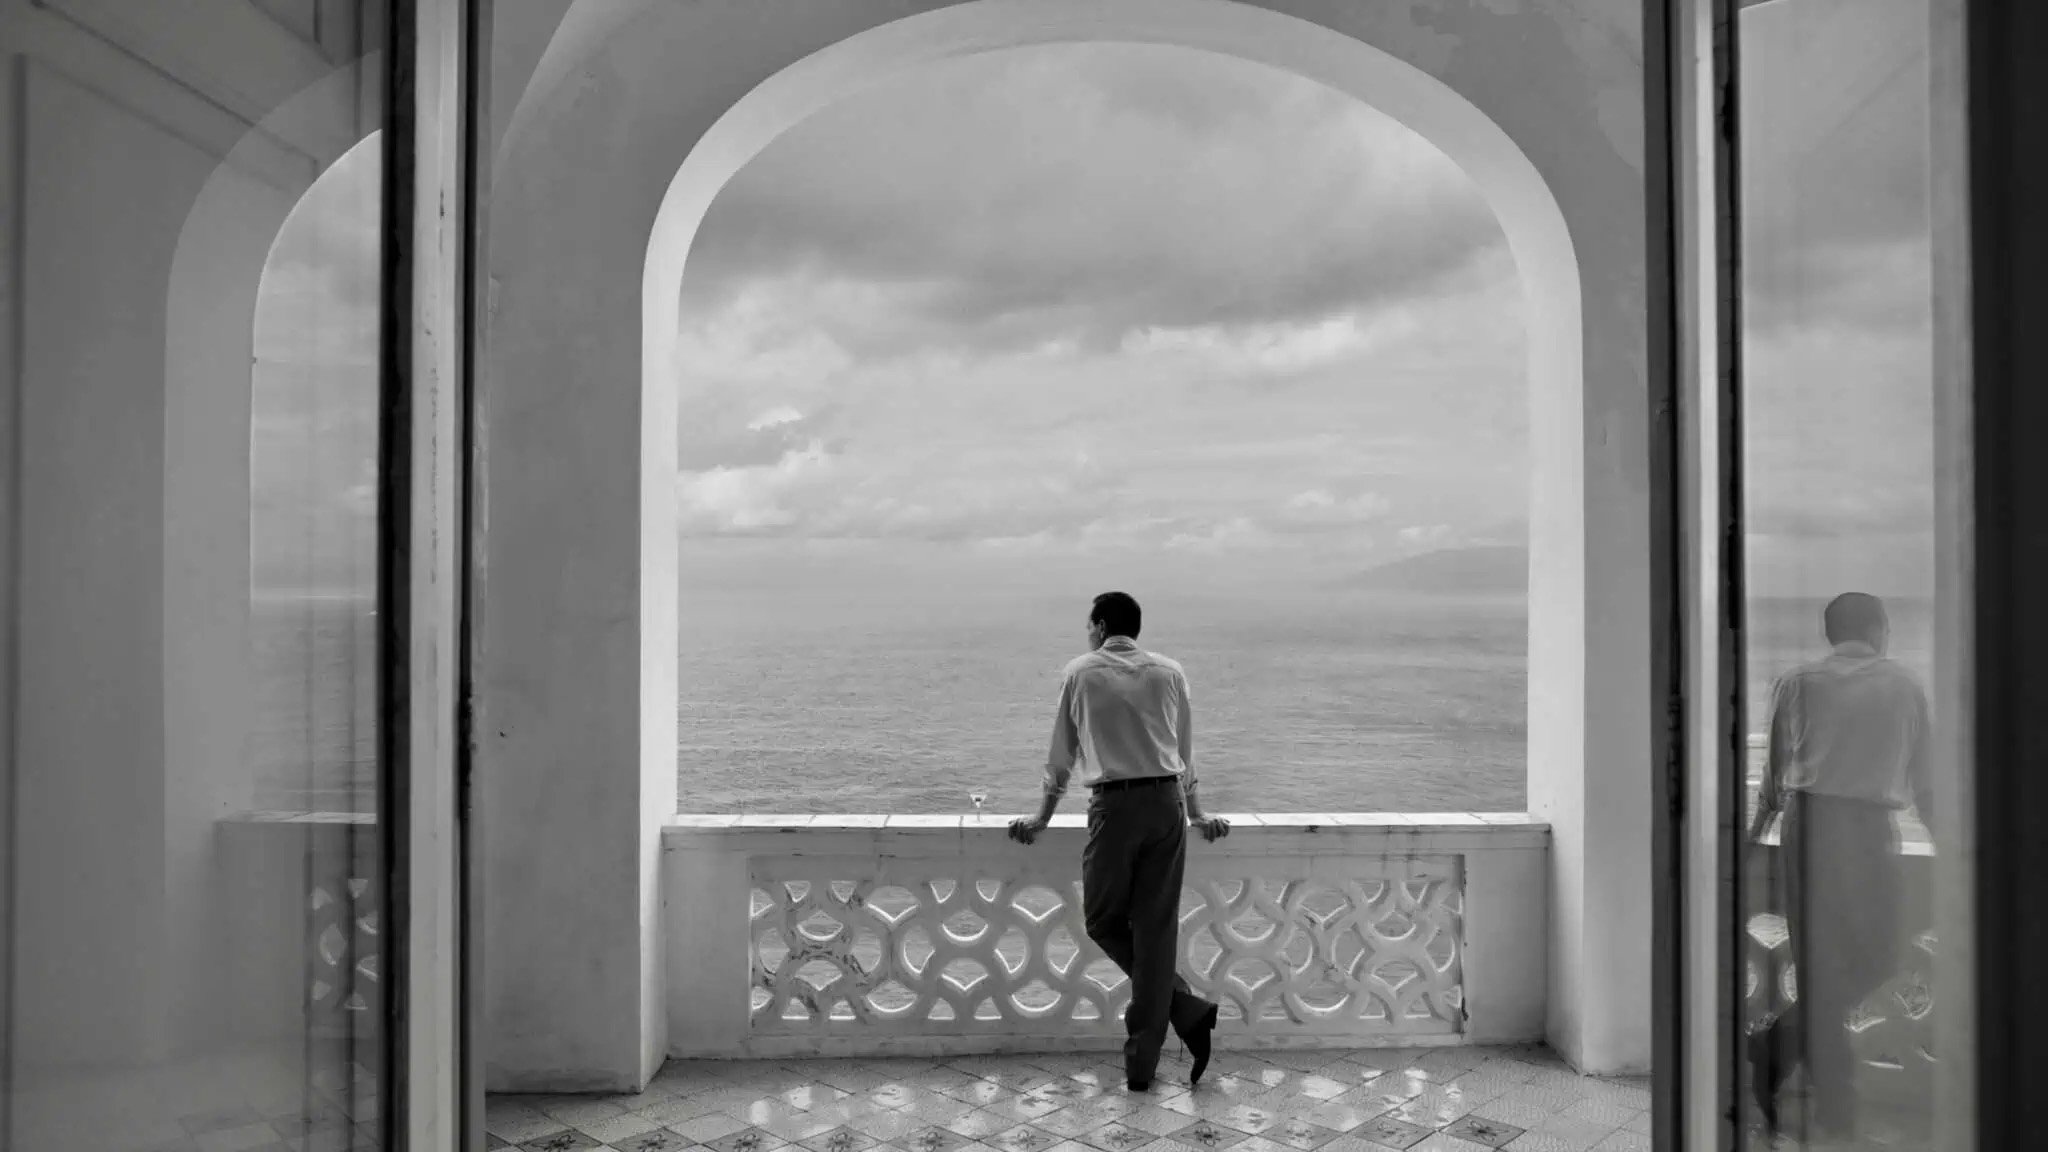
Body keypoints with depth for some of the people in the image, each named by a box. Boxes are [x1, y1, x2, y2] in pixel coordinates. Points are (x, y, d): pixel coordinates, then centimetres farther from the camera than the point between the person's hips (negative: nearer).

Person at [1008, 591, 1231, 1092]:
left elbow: (1062, 754, 11)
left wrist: (1043, 816, 22)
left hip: (1115, 805, -3)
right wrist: (1197, 814, 30)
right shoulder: (1169, 672, 12)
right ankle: (1142, 1059, 5)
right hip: (1168, 804, 4)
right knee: (1157, 927, 5)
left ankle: (1188, 1009, -1)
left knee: (1104, 921, 10)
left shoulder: (1080, 672, 5)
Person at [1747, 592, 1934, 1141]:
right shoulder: (1905, 687, 8)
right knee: (1874, 960, 10)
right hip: (1869, 828, -2)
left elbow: (1775, 769, 10)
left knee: (1820, 965, 8)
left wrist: (1757, 828, 23)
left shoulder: (1796, 683, 8)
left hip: (1806, 824, 2)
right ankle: (1776, 1048, 0)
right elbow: (1922, 779, 11)